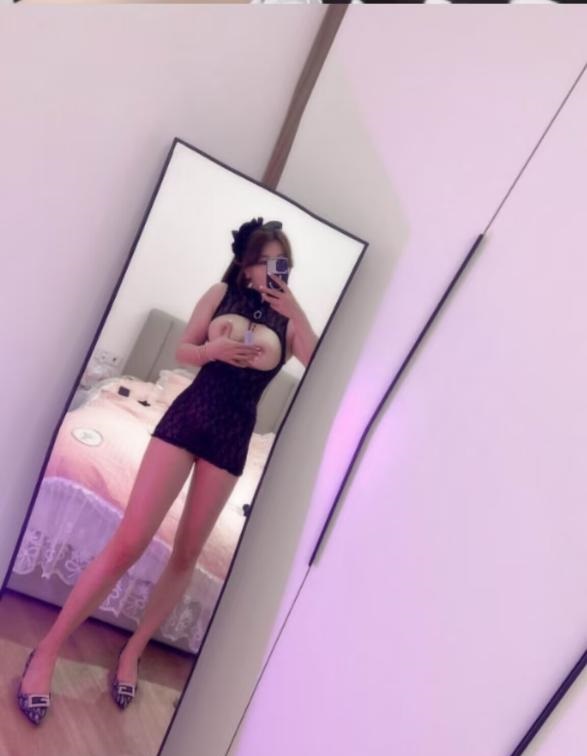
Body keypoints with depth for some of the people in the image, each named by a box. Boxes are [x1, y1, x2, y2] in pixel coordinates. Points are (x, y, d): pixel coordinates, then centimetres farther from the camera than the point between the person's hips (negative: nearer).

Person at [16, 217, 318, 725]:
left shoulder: (290, 319, 1)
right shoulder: (221, 294, 3)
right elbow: (183, 351, 7)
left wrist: (298, 315, -21)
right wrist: (211, 348, -13)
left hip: (232, 439, 1)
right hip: (187, 417, -1)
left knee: (187, 553, 8)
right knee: (129, 541, -7)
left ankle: (132, 652, 27)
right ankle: (46, 651, 4)